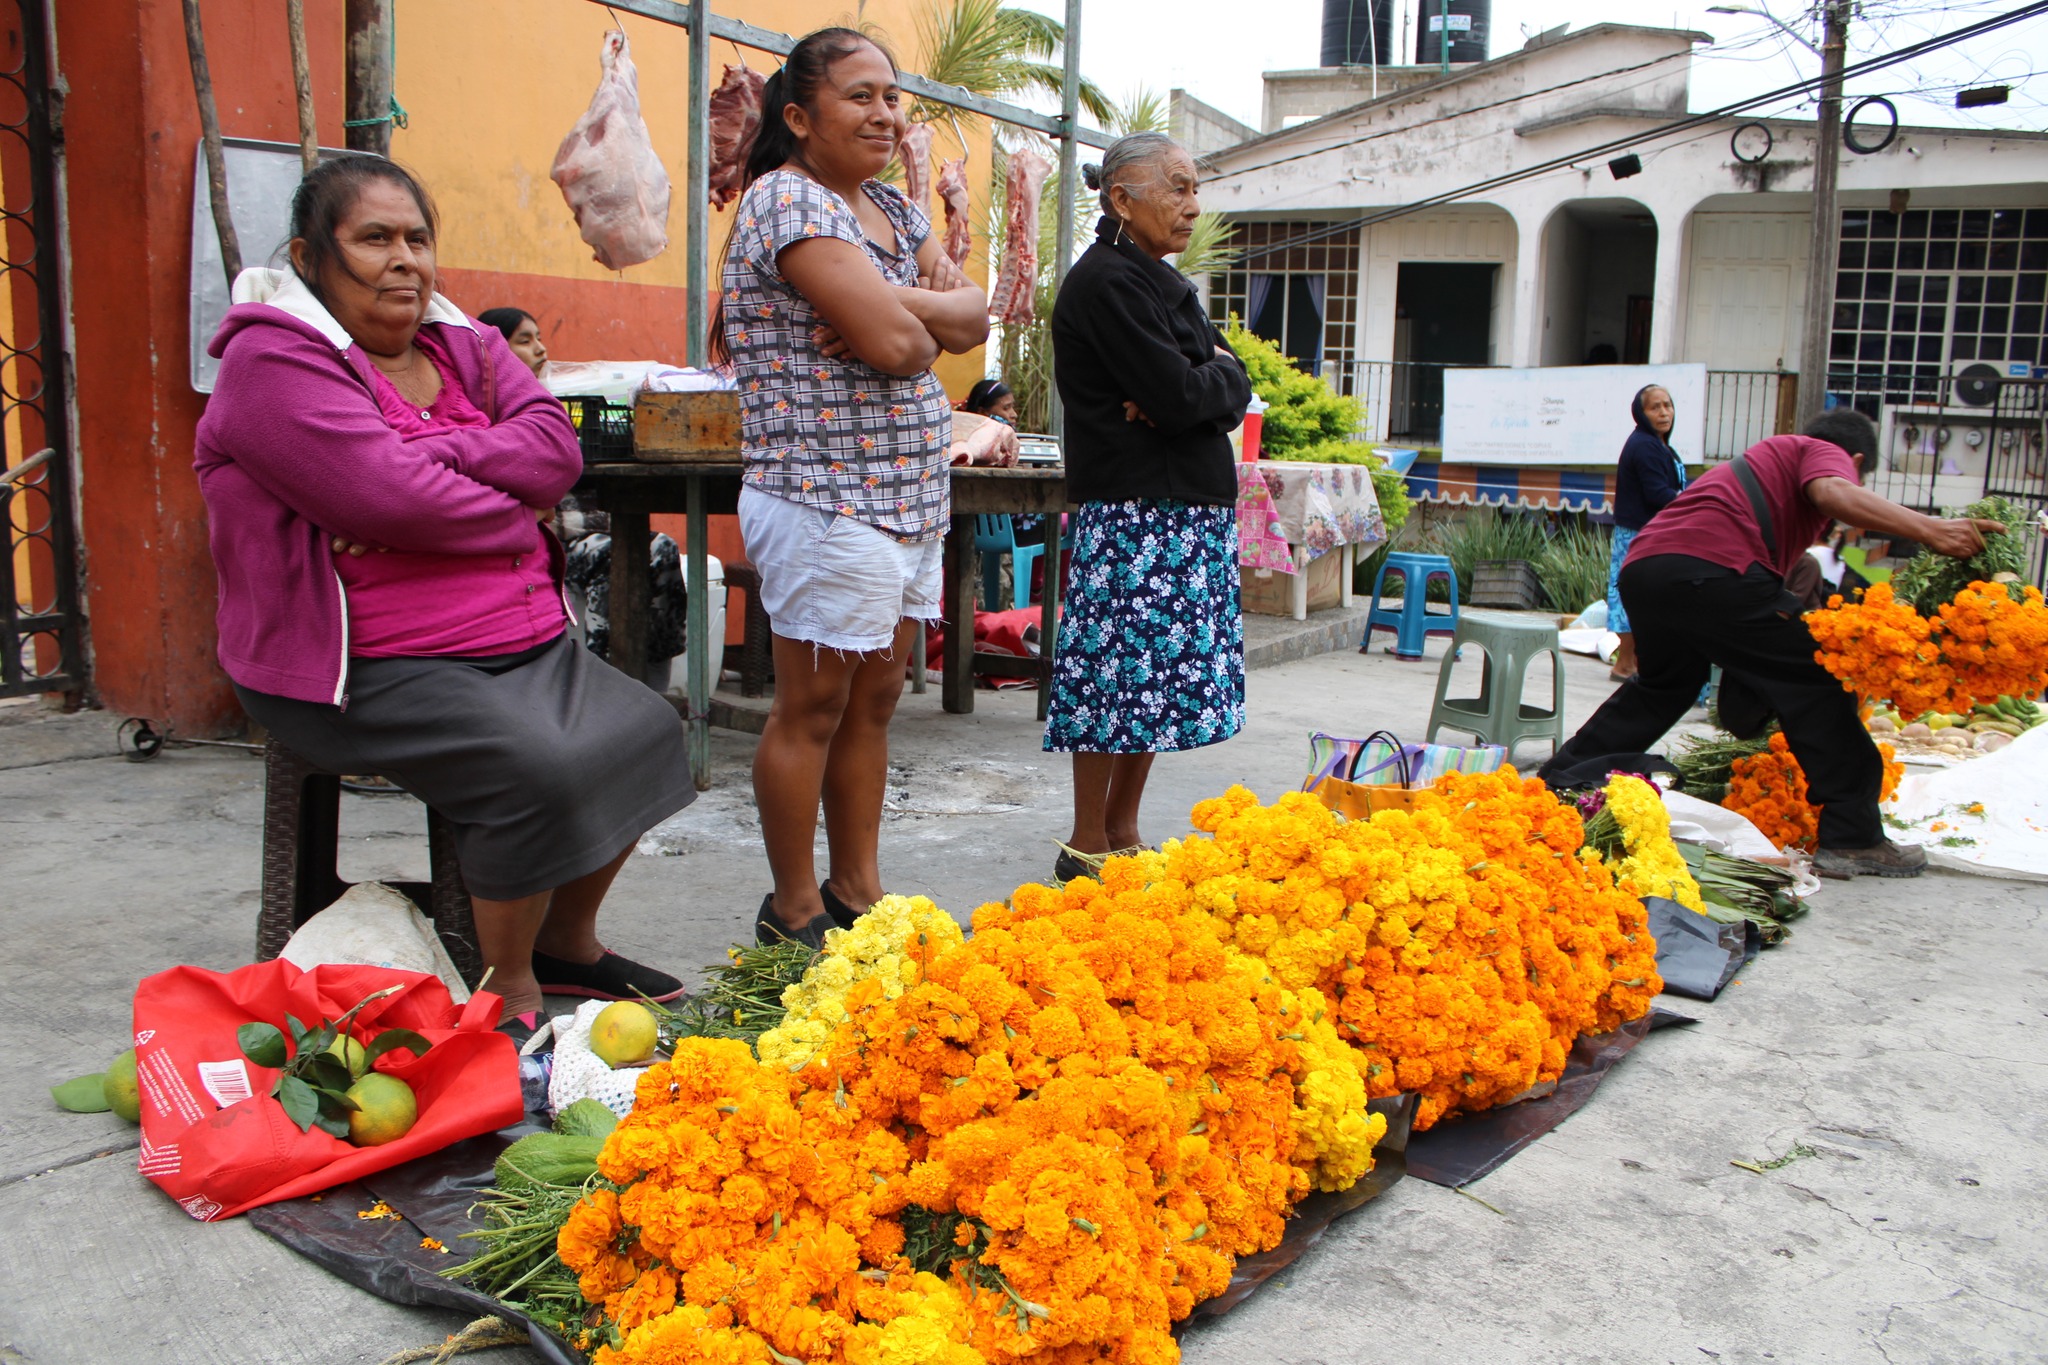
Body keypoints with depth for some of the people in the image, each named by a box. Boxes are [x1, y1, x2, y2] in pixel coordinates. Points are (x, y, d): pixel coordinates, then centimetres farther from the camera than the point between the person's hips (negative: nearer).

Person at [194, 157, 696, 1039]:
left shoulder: (462, 345, 13)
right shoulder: (275, 361, -10)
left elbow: (555, 448, -4)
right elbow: (390, 501, -23)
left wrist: (429, 456, -18)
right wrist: (512, 507, -7)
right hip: (368, 668, -8)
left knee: (645, 731, 0)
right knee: (536, 767, -28)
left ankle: (567, 941, 17)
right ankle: (509, 989, -6)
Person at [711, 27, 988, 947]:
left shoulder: (895, 210, 16)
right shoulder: (786, 199, -13)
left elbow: (973, 317, 6)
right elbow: (895, 344, -22)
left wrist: (891, 306, -12)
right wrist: (919, 324, 1)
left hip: (908, 497, 9)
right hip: (825, 500, -9)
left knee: (874, 699, 14)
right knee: (813, 707, 1)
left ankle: (858, 893, 25)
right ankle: (793, 915, 14)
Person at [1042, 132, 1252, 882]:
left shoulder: (1165, 283, 19)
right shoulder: (1105, 281, -10)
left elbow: (1235, 387, 10)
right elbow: (1177, 395, -20)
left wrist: (1196, 386, -10)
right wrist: (1211, 379, 0)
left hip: (1193, 511, 9)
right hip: (1133, 513, -9)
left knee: (1164, 676, 10)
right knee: (1120, 671, -5)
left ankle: (1123, 831, 20)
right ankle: (1086, 845, 6)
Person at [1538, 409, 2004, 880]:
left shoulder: (1768, 458, 39)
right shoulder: (1824, 452, 16)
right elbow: (1834, 493, -11)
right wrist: (1930, 531, -15)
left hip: (1640, 570, 8)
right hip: (1711, 569, -8)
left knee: (1662, 686, 30)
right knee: (1816, 681, 0)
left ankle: (1556, 783, 34)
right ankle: (1852, 839, -2)